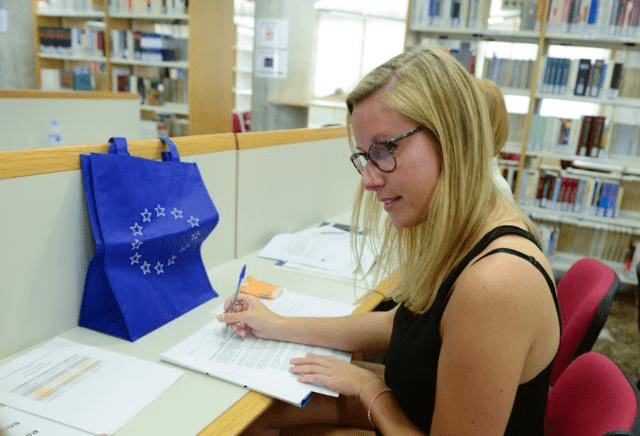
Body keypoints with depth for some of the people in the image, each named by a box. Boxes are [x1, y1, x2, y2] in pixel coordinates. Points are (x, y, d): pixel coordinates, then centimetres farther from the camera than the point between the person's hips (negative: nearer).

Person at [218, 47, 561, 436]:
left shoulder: (493, 283, -36)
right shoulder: (463, 230, -7)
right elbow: (402, 324, 6)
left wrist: (368, 386, -11)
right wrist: (279, 326, 5)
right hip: (417, 402, 7)